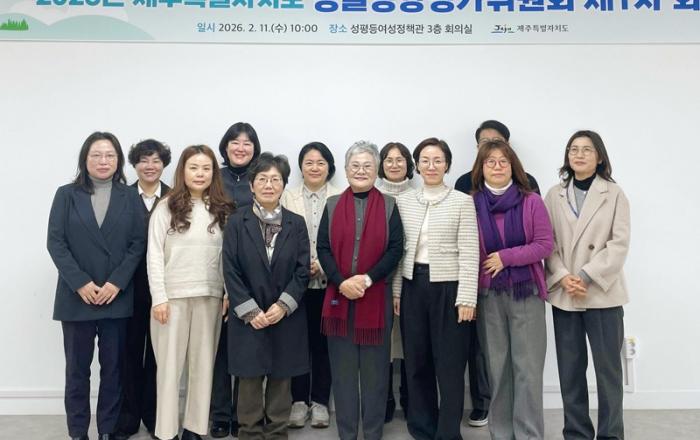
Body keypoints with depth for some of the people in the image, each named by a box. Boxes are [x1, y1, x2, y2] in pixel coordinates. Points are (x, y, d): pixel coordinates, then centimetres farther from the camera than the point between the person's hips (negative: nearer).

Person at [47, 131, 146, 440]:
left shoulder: (130, 197, 6)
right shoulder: (66, 195, 5)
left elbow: (138, 243, 0)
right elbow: (55, 243, -2)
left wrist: (117, 282, -11)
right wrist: (80, 283, -12)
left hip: (117, 297, 1)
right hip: (76, 296, 0)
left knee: (113, 368, 6)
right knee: (77, 369, 7)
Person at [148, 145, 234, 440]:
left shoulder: (223, 210, 7)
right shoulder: (167, 207, -1)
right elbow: (154, 255, -4)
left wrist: (229, 293, 0)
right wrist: (158, 298, -10)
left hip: (210, 295, 3)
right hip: (172, 295, -2)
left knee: (203, 363, 8)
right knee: (170, 364, 4)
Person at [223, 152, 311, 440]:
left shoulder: (296, 223, 4)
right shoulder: (237, 223, 0)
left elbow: (303, 269, 0)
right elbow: (231, 271, -5)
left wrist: (283, 305, -11)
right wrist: (251, 311, -11)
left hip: (286, 317, 1)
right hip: (249, 317, -1)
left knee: (281, 380, 9)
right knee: (250, 381, 5)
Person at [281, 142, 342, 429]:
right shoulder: (288, 197, 7)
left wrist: (324, 264, -13)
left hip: (329, 281, -1)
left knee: (323, 342, 6)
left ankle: (320, 401, 18)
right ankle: (299, 400, 18)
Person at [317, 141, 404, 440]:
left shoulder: (388, 206, 5)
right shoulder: (333, 205, 8)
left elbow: (396, 249, -2)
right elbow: (323, 248, 2)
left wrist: (367, 279, -14)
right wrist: (342, 282, -12)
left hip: (376, 297, -1)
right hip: (338, 296, 1)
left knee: (375, 367, 6)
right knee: (343, 367, 6)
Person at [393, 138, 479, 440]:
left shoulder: (462, 202, -3)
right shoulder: (404, 201, 7)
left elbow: (469, 253, -6)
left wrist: (466, 298, -11)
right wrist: (396, 291, 6)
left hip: (448, 286, -3)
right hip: (413, 285, 4)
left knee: (449, 364, 4)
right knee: (416, 361, 11)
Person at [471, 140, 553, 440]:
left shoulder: (531, 202, -1)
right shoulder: (472, 204, 1)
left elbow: (545, 245, -4)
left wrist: (505, 257, -13)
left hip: (526, 292, -1)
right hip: (489, 295, 1)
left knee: (528, 367, 0)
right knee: (496, 366, 9)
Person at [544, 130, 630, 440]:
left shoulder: (614, 194, 2)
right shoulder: (554, 195, 8)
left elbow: (619, 244, -6)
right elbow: (547, 242, 2)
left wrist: (587, 277, -15)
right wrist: (562, 277, -12)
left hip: (603, 292, -2)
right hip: (563, 294, 2)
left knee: (608, 366, 4)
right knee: (570, 368, 8)